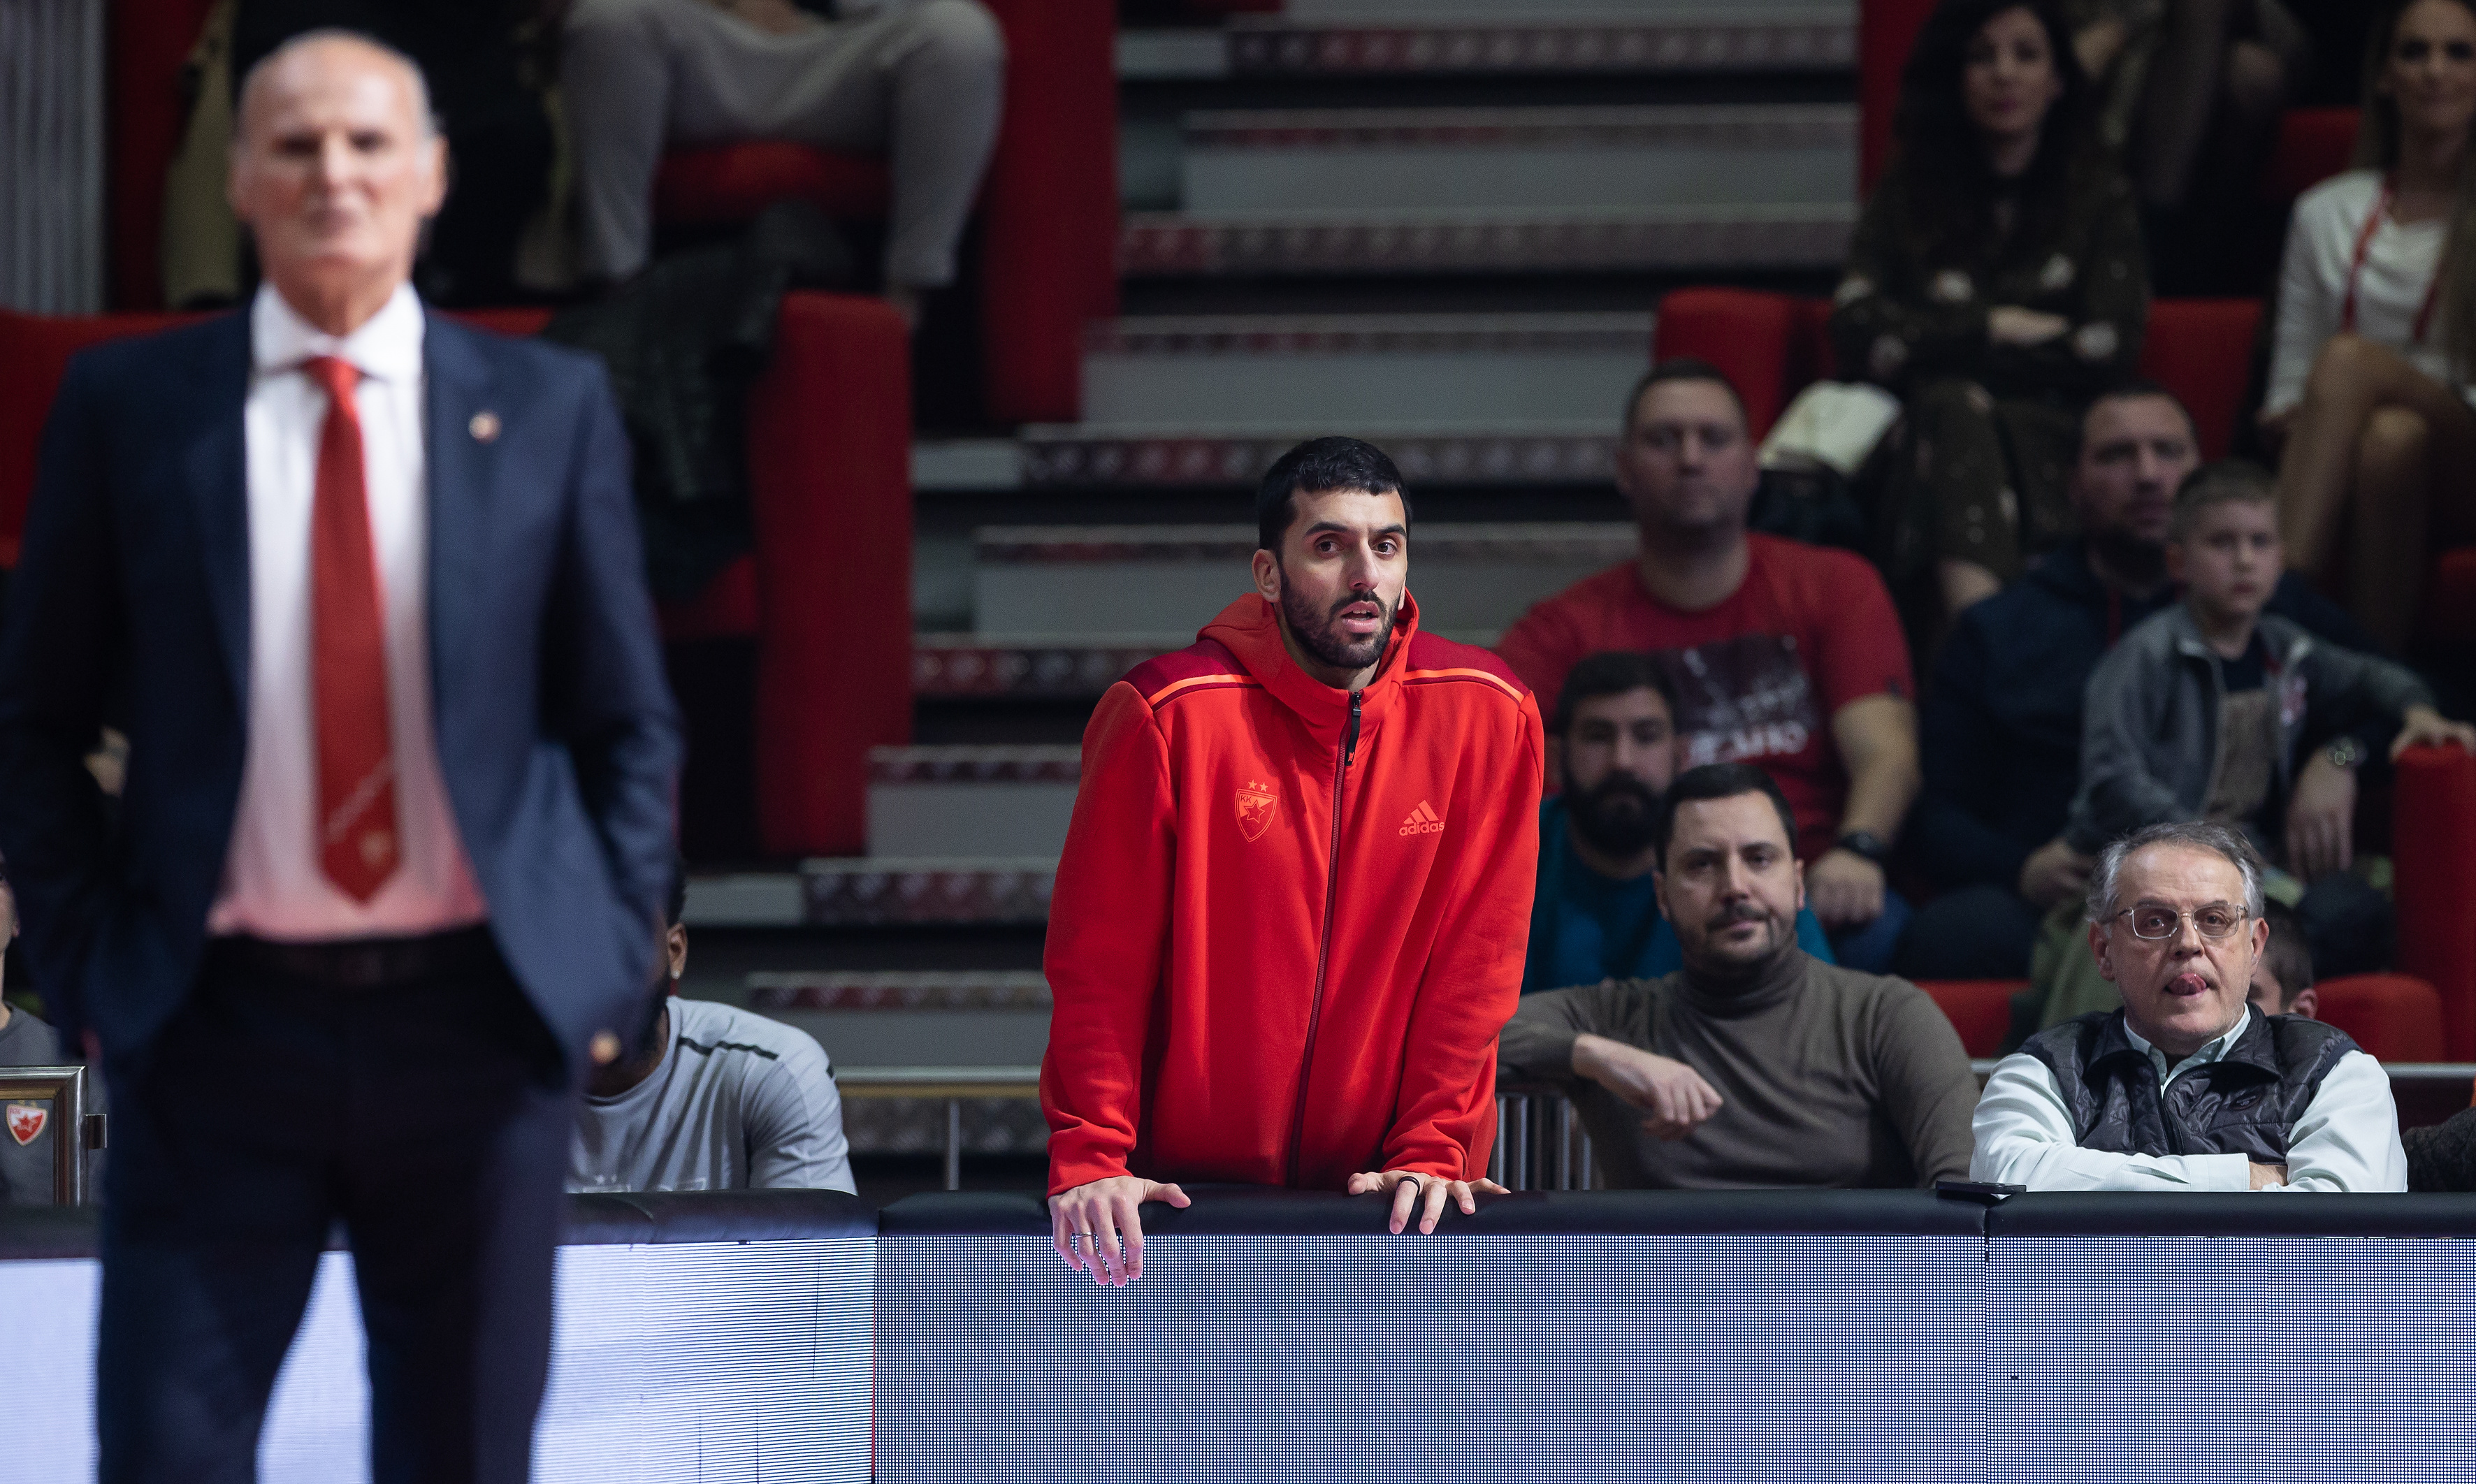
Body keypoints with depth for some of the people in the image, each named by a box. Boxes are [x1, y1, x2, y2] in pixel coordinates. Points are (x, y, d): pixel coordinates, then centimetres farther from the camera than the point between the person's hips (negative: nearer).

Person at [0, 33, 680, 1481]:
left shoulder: (549, 408, 6)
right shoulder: (126, 407, 4)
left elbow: (629, 723, 11)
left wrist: (611, 966, 1)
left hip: (479, 1023, 1)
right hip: (220, 1026, -1)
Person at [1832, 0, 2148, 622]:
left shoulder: (2101, 199, 17)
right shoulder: (1906, 196, 19)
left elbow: (2108, 347, 1)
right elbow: (1856, 333, 3)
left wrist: (1937, 344, 0)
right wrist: (1996, 329, -2)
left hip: (2052, 438, -1)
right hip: (1928, 439, 1)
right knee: (1953, 408, -35)